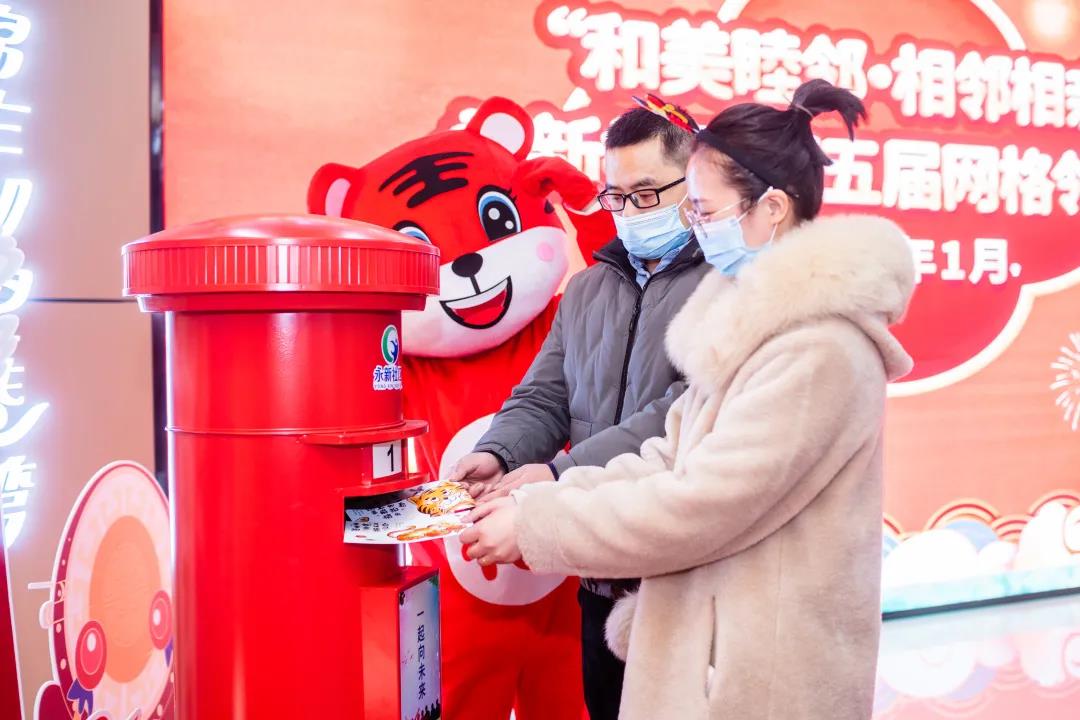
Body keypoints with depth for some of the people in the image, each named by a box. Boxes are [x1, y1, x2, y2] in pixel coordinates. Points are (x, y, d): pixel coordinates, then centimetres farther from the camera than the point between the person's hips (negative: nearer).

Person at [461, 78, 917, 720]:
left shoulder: (819, 346, -22)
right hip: (721, 643, 8)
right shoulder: (759, 317, 7)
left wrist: (537, 525, -15)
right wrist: (543, 496, -2)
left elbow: (700, 504, -23)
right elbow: (675, 459, 8)